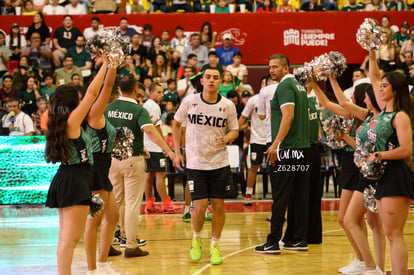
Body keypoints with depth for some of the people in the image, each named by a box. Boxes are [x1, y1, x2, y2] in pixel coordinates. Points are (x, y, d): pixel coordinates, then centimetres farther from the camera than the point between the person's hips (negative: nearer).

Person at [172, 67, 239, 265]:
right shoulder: (189, 102, -5)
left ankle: (215, 246, 18)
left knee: (219, 205, 2)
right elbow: (176, 123, 10)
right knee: (200, 206, -7)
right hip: (195, 163, -1)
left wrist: (226, 138, -15)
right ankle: (196, 239, 21)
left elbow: (234, 130, 8)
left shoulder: (228, 106, -4)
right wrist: (177, 152, 5)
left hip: (220, 162, 1)